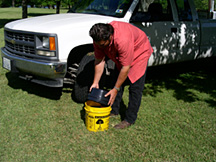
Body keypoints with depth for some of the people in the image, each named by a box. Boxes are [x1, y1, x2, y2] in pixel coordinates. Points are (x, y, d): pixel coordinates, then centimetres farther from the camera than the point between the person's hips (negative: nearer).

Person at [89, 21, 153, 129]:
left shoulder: (123, 40, -43)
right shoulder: (99, 39, -23)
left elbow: (126, 68, -36)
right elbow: (99, 60, -12)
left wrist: (115, 89, -29)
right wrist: (95, 82, -11)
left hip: (139, 52, -6)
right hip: (119, 55, 7)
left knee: (135, 86, -8)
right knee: (116, 81, 8)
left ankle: (130, 119, 1)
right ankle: (114, 110, 23)